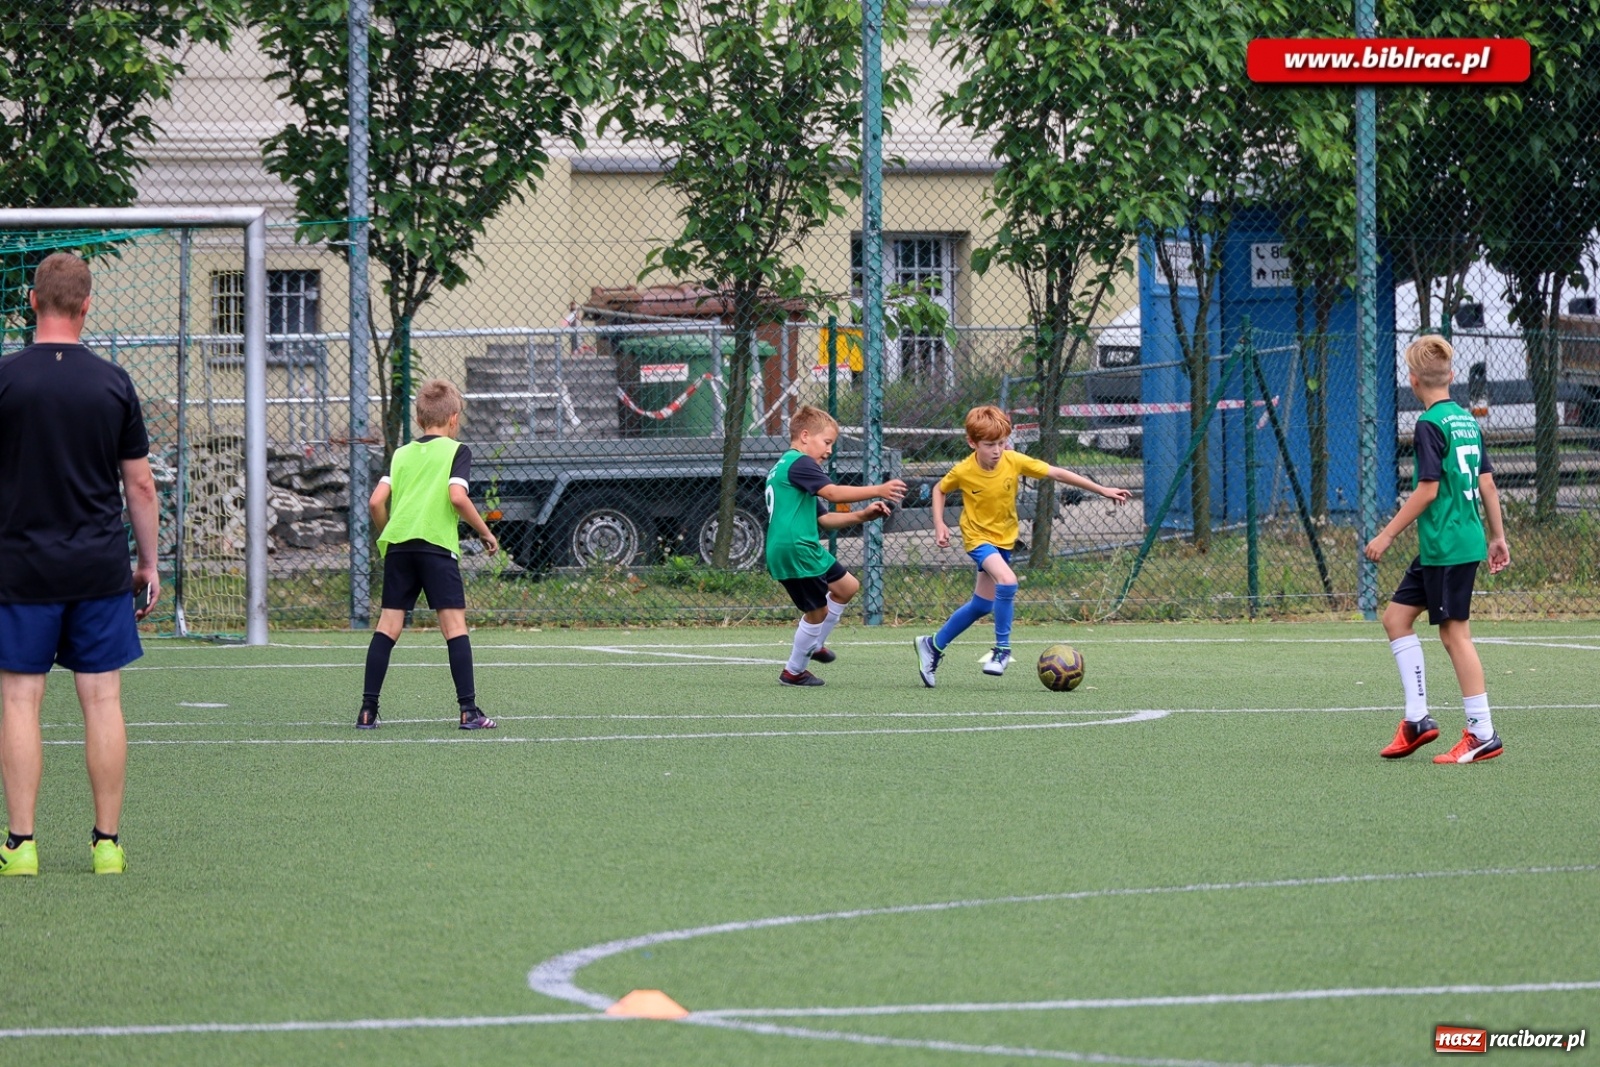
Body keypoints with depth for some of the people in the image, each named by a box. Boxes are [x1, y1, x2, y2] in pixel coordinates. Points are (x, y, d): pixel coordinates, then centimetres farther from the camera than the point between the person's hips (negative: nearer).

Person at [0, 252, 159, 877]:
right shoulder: (113, 383, 0)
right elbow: (140, 485, 4)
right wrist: (149, 564, 14)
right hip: (101, 567, 2)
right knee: (102, 699, 5)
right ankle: (107, 842, 5)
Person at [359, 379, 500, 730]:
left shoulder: (401, 454, 17)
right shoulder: (456, 451, 5)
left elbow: (376, 502, 7)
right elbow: (457, 497, -11)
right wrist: (486, 533, 0)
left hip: (397, 544, 4)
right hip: (437, 544, -4)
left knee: (388, 624, 6)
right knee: (454, 623, -3)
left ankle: (368, 709, 3)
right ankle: (468, 709, -8)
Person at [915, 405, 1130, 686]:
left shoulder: (1014, 462, -15)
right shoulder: (963, 472, -18)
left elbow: (1057, 473, -11)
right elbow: (940, 490, 2)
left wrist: (1103, 490, -12)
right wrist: (939, 523, -11)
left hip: (1003, 539, 4)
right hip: (978, 537, -4)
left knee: (982, 605, 11)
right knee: (1007, 581, -30)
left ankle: (934, 645, 29)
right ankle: (1002, 649, -16)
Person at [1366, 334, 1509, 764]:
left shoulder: (1430, 425, -13)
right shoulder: (1467, 420, 11)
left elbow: (1427, 490, -17)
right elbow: (1487, 482, 14)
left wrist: (1387, 535, -12)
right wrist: (1497, 537, 20)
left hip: (1447, 547, -9)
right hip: (1466, 540, 9)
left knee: (1454, 631, -4)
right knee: (1396, 616, 13)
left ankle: (1483, 734, -3)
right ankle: (1417, 717, 11)